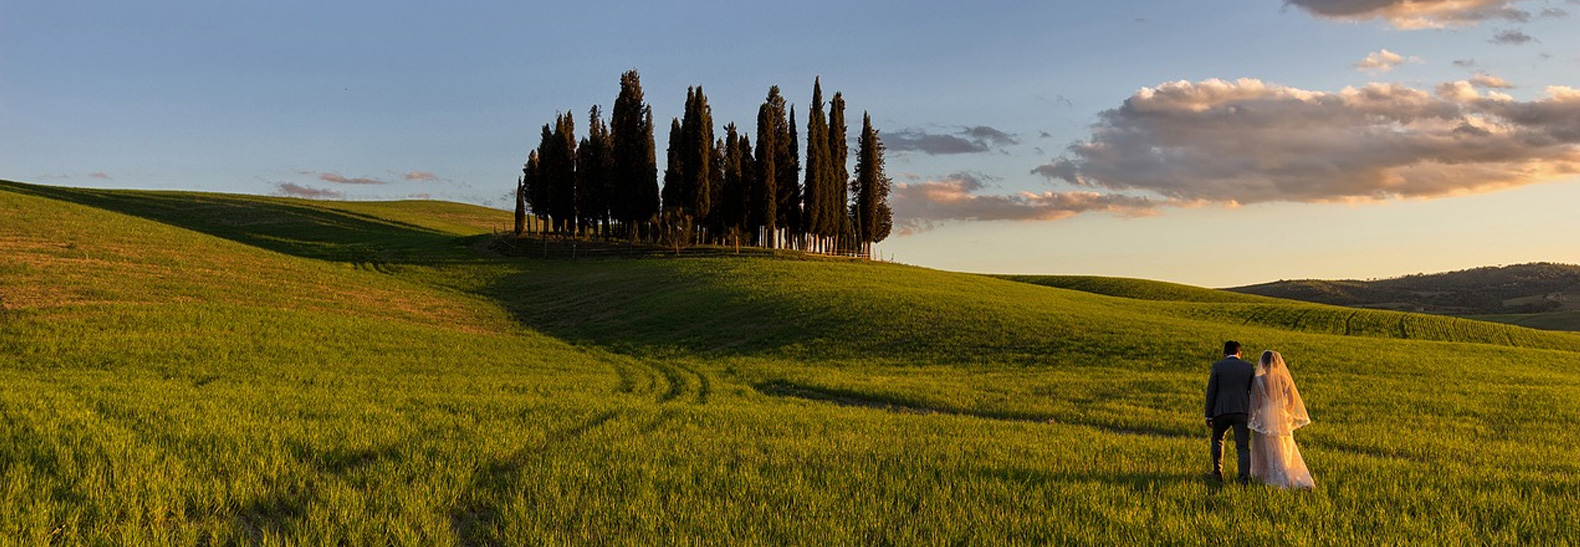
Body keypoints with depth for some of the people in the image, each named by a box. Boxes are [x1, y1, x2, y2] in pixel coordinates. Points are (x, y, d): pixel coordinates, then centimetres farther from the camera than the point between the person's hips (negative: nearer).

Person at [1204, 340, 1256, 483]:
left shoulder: (1217, 366, 0)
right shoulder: (1249, 367, 6)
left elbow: (1211, 392, -2)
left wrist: (1209, 415, 3)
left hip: (1222, 411, 0)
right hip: (1242, 412, 1)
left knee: (1217, 439, 23)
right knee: (1243, 447, 2)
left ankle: (1217, 472, 22)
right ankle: (1244, 476, -14)